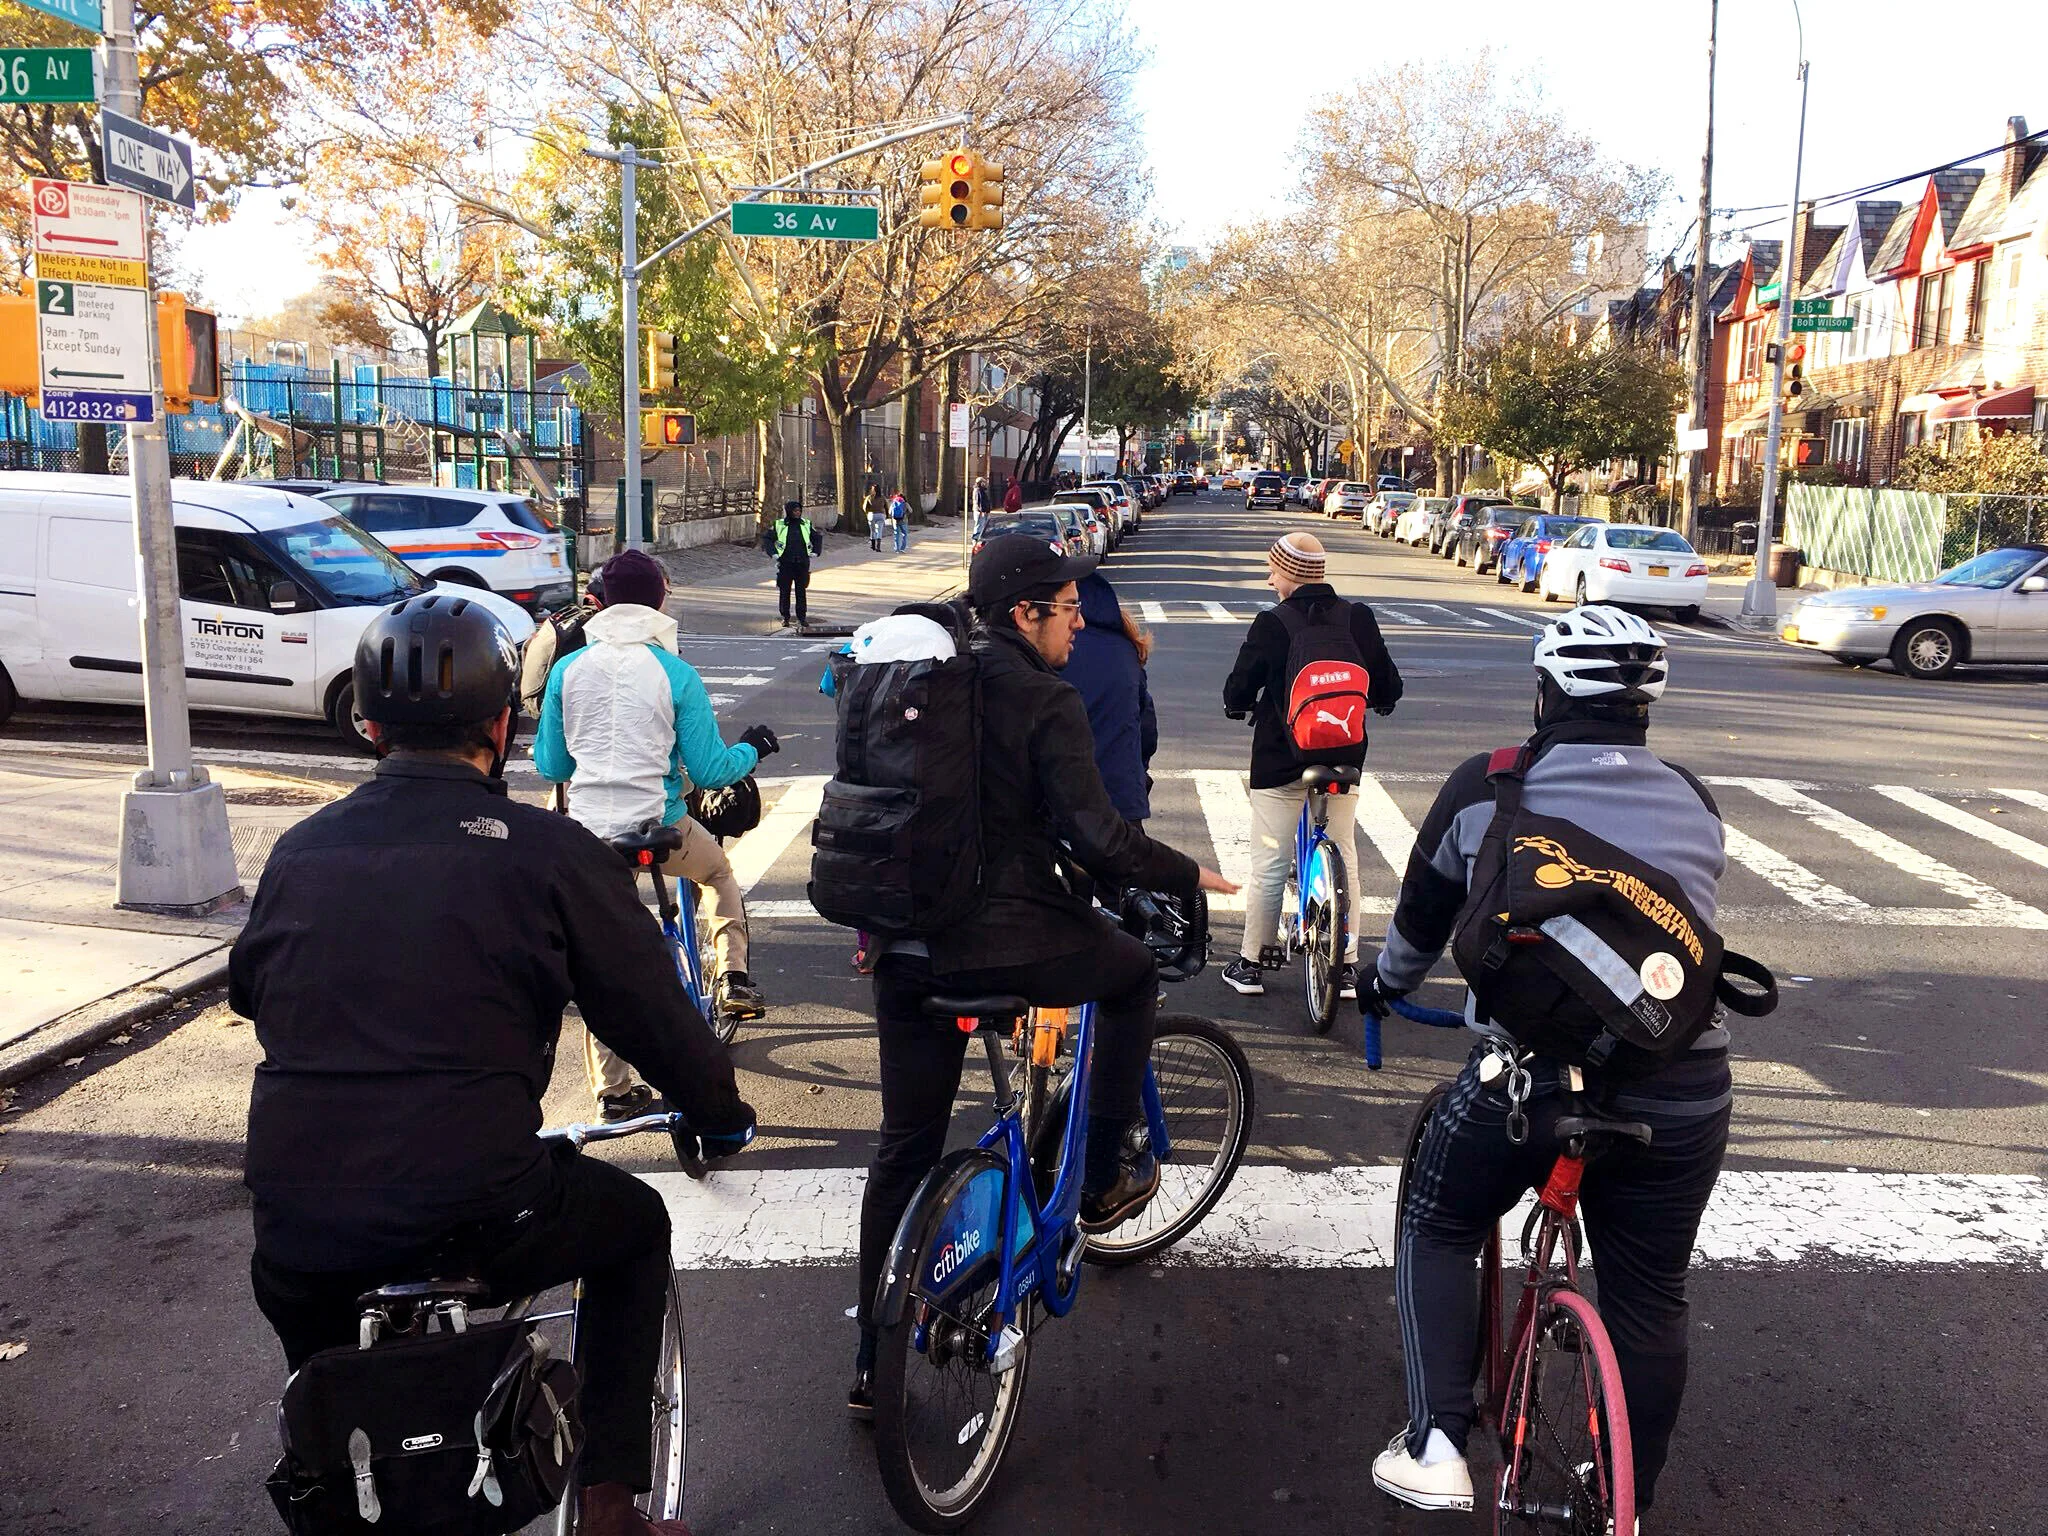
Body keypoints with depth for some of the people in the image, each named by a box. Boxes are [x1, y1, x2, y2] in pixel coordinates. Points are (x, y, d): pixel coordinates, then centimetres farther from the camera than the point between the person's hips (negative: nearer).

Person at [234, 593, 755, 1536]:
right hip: (472, 1218, -4)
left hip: (294, 1229, 5)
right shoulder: (546, 851, -5)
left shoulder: (301, 849, 7)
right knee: (635, 1223, 24)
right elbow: (651, 1011, 0)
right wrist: (722, 1114, 19)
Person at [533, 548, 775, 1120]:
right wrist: (750, 749, 16)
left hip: (588, 833, 2)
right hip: (659, 829, -2)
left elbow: (549, 765, 10)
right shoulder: (675, 672, -5)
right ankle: (733, 977, 22)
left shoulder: (568, 669, 2)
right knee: (720, 870, 32)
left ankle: (613, 1089, 18)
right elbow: (709, 771, -4)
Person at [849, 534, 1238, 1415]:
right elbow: (1096, 837, -17)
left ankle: (873, 1362, 23)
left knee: (904, 1147, 15)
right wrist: (1189, 875, -1)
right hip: (1005, 938, -7)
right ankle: (1100, 1185, 26)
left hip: (905, 947, 7)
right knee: (1135, 975, 22)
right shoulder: (1044, 702, -11)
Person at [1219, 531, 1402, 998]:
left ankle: (1251, 963, 15)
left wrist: (1241, 706, 14)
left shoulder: (1272, 624, -13)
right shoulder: (1359, 618, -3)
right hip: (1344, 758, 3)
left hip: (1281, 760, -3)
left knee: (1269, 863, 6)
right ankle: (1346, 966, 17)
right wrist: (1377, 703, 25)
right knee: (1344, 857, 13)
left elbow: (1239, 689, -9)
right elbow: (1388, 686, 3)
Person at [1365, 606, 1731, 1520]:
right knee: (1649, 1300, 20)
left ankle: (1436, 1447, 11)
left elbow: (1422, 912, 14)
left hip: (1529, 1072, -3)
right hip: (1681, 1087, 3)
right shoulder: (1694, 802, 11)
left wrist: (1387, 984, 34)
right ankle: (1632, 1504, 35)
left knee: (1438, 1235, 21)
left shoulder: (1487, 788, 2)